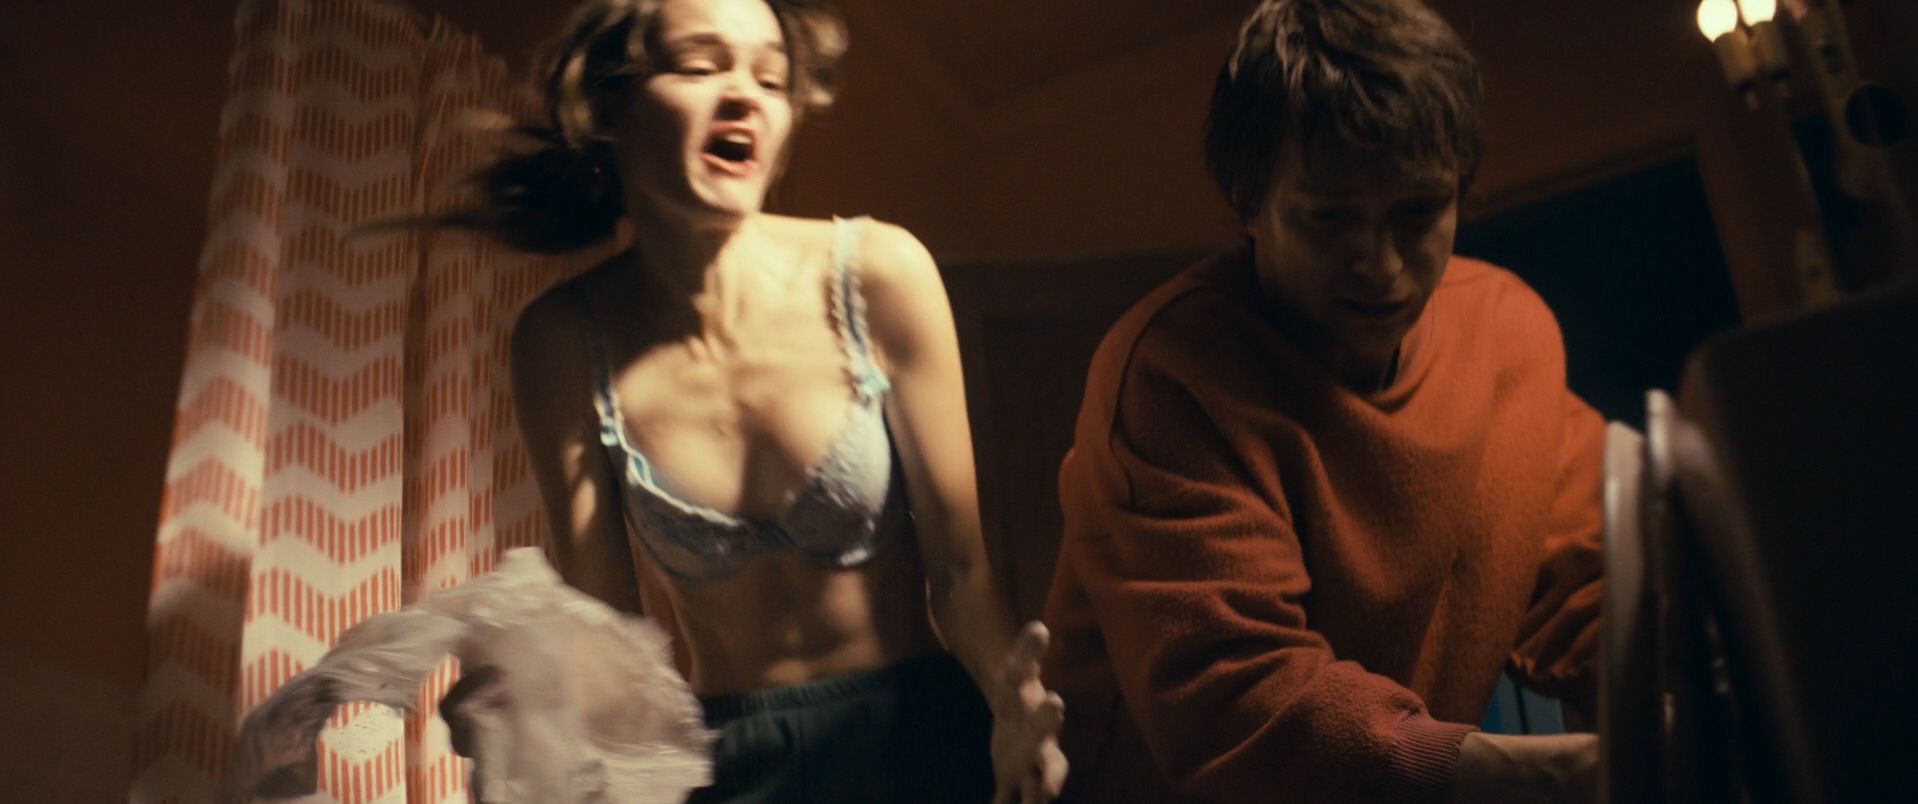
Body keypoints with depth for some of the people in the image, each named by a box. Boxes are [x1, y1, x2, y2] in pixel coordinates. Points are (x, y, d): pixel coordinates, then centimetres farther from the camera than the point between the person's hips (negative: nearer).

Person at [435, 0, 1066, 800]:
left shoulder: (879, 273, -15)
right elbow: (606, 615, -9)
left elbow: (957, 564, -12)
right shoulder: (564, 341, -10)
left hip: (917, 736, -1)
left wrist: (1013, 699, -31)